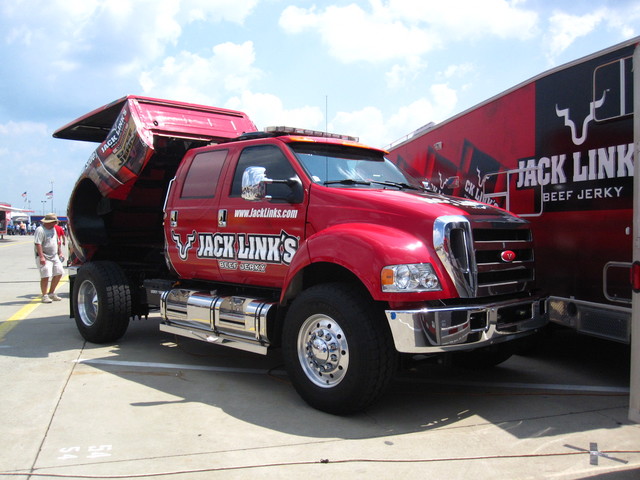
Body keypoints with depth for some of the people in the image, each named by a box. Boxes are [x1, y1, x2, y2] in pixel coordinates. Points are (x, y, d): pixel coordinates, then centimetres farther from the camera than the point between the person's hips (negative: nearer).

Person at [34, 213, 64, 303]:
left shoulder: (53, 229, 14)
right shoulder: (40, 230, -15)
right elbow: (38, 244, -22)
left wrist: (59, 252, 24)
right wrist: (41, 257, -29)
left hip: (54, 256, 9)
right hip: (45, 258, -9)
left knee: (59, 274, 8)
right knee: (45, 276, -11)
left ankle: (51, 293, 20)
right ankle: (44, 296, -1)